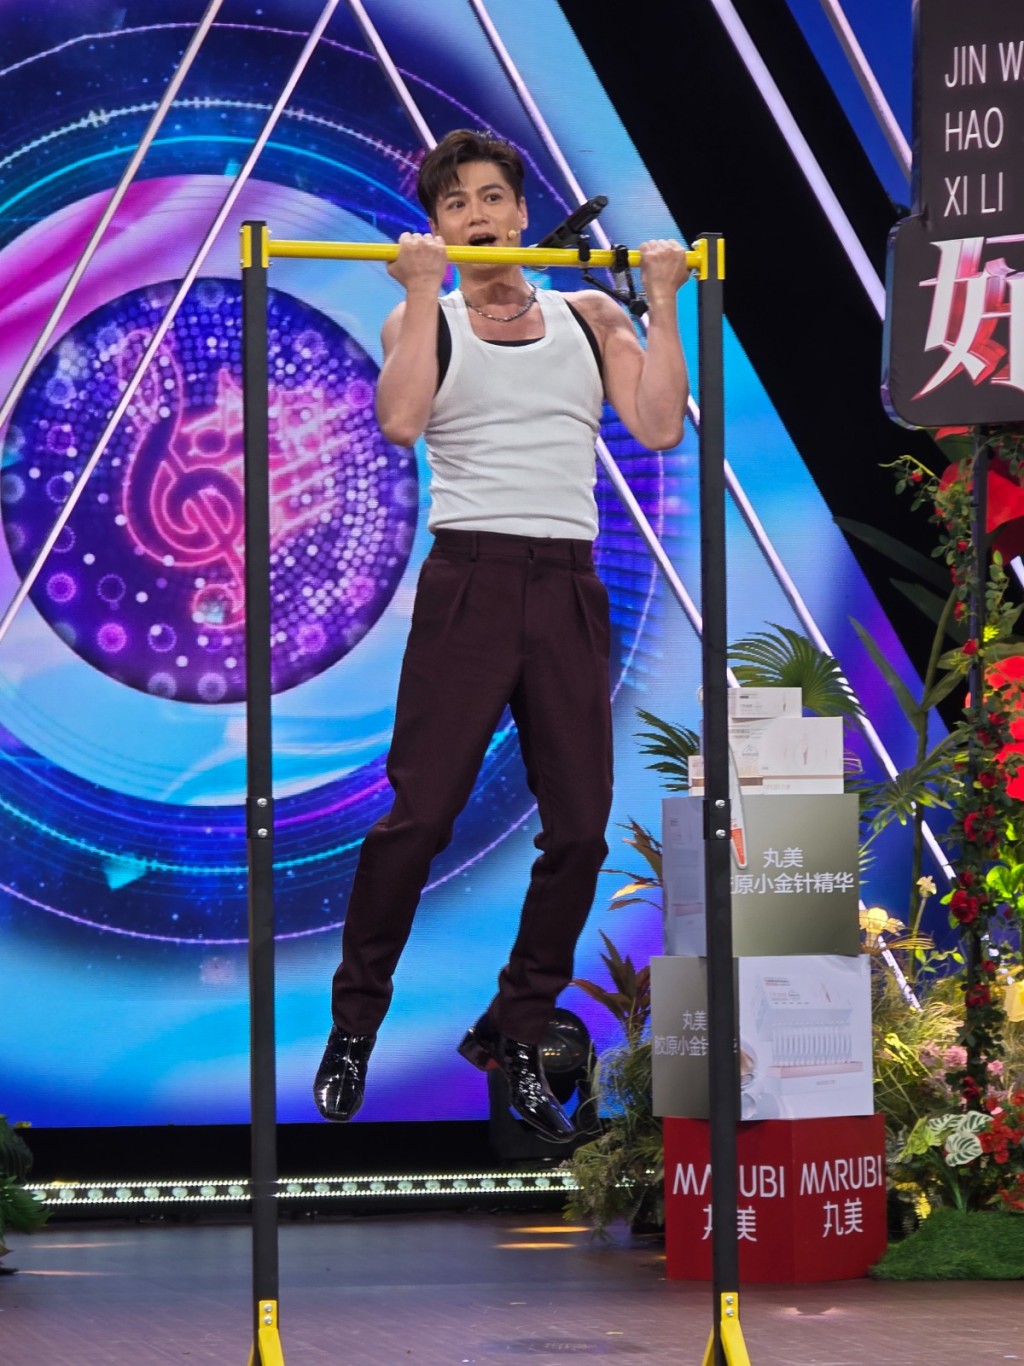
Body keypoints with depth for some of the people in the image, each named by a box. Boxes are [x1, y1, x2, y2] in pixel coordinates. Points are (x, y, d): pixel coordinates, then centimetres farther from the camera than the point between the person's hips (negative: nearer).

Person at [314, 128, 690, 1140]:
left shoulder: (589, 317, 15)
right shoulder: (421, 319, 8)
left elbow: (659, 425, 2)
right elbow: (401, 421, -13)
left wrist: (661, 303, 0)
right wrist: (425, 289, -11)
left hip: (569, 589, 3)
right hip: (470, 576, -3)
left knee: (579, 831, 1)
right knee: (417, 816, -9)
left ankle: (514, 1037, 13)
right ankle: (354, 1027, 5)